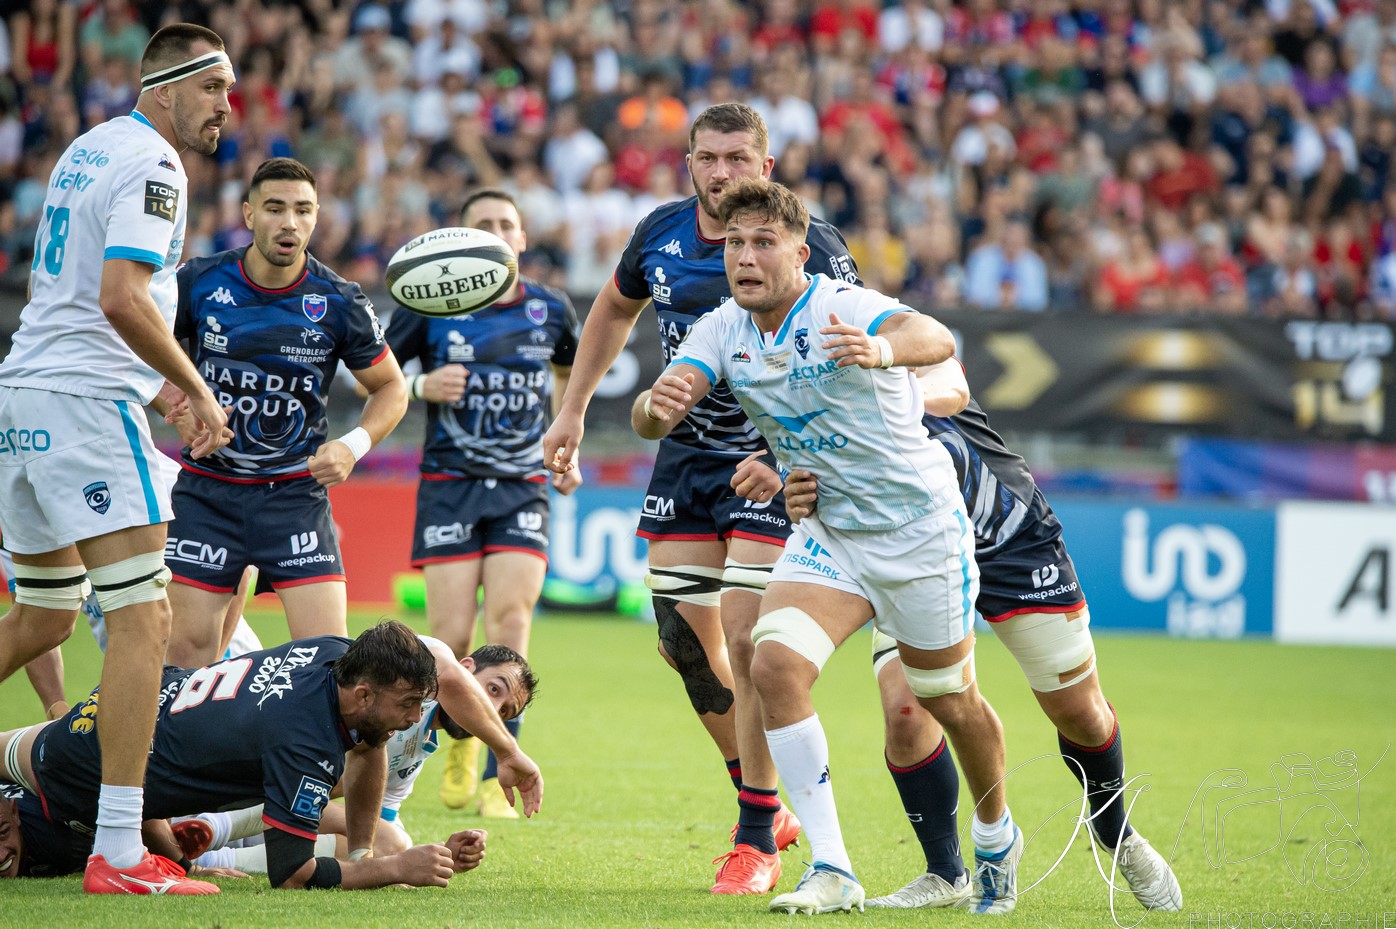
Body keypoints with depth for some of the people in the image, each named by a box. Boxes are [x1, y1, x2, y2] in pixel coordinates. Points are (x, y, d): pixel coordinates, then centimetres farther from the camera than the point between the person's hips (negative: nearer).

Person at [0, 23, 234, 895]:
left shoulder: (88, 150, 19)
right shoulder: (152, 167, -11)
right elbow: (122, 299, -21)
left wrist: (153, 382, 26)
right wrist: (196, 390, -12)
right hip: (87, 400, -10)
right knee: (145, 619, -12)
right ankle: (118, 854, -19)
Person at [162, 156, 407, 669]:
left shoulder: (339, 302, -6)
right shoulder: (200, 282, -6)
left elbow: (391, 386, 7)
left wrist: (353, 445, -10)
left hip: (297, 492, 0)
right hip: (208, 488, 1)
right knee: (188, 646, -4)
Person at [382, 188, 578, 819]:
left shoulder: (552, 311, 5)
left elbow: (568, 374, 26)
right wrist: (423, 387, -13)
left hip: (523, 488, 1)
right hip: (449, 483, -1)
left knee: (508, 626, -13)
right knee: (451, 637, -8)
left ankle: (496, 778, -6)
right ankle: (460, 736, 24)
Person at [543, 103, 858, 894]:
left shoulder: (808, 246, -19)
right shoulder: (661, 234, -2)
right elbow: (616, 308, 18)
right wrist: (573, 410, 16)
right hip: (687, 453, 6)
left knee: (747, 642, -13)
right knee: (685, 642, 7)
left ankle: (757, 841, -1)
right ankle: (768, 805, 26)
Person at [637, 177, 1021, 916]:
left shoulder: (845, 309, -24)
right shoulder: (723, 331, -6)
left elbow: (936, 339, -43)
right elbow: (652, 418, -15)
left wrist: (881, 351, -66)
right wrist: (658, 405, -40)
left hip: (920, 528, -4)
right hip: (826, 534, 4)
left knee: (951, 702, 11)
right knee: (775, 666, -20)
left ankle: (996, 839, 41)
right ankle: (832, 871, -16)